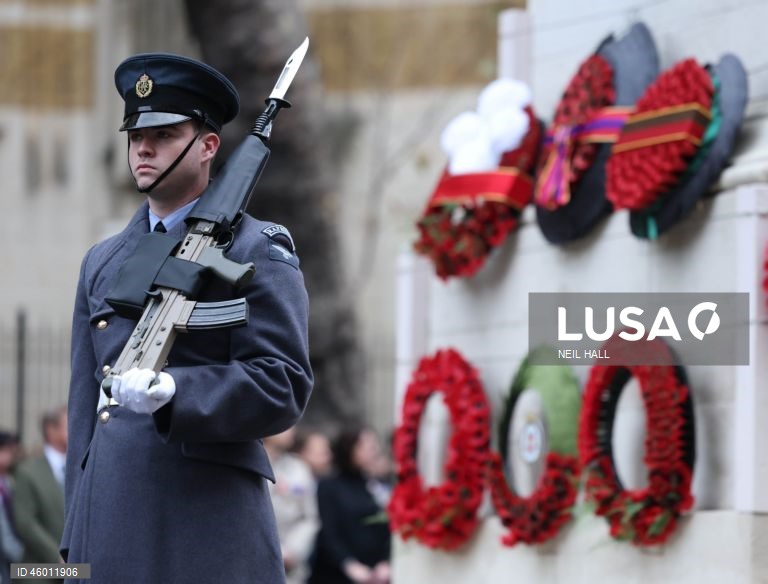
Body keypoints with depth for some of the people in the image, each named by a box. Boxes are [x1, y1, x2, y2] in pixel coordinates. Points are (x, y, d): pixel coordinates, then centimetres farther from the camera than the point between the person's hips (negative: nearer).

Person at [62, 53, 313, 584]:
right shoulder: (102, 262, 20)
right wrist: (76, 540, 12)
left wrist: (171, 390, -21)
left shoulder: (258, 253, 3)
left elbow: (283, 386, -6)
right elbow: (85, 404, 18)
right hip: (108, 527, 5)